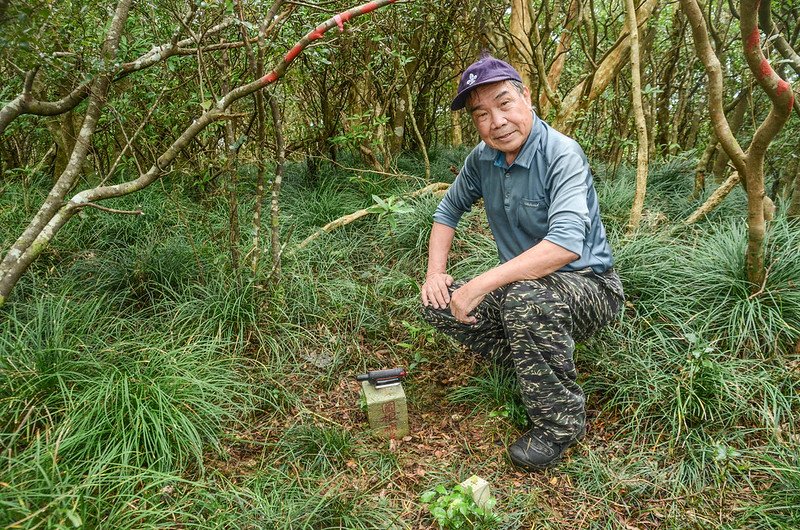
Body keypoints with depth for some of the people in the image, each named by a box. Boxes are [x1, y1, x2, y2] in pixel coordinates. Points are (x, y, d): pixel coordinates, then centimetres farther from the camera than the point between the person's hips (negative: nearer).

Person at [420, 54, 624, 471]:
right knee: (436, 305, -8)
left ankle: (561, 423, -15)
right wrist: (435, 272, -1)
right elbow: (448, 210, 14)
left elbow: (566, 244, -37)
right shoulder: (482, 158, -1)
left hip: (589, 286, -7)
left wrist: (479, 286, -35)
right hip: (522, 285, 7)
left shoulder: (562, 154, -23)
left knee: (526, 298, -38)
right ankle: (536, 366, 3)